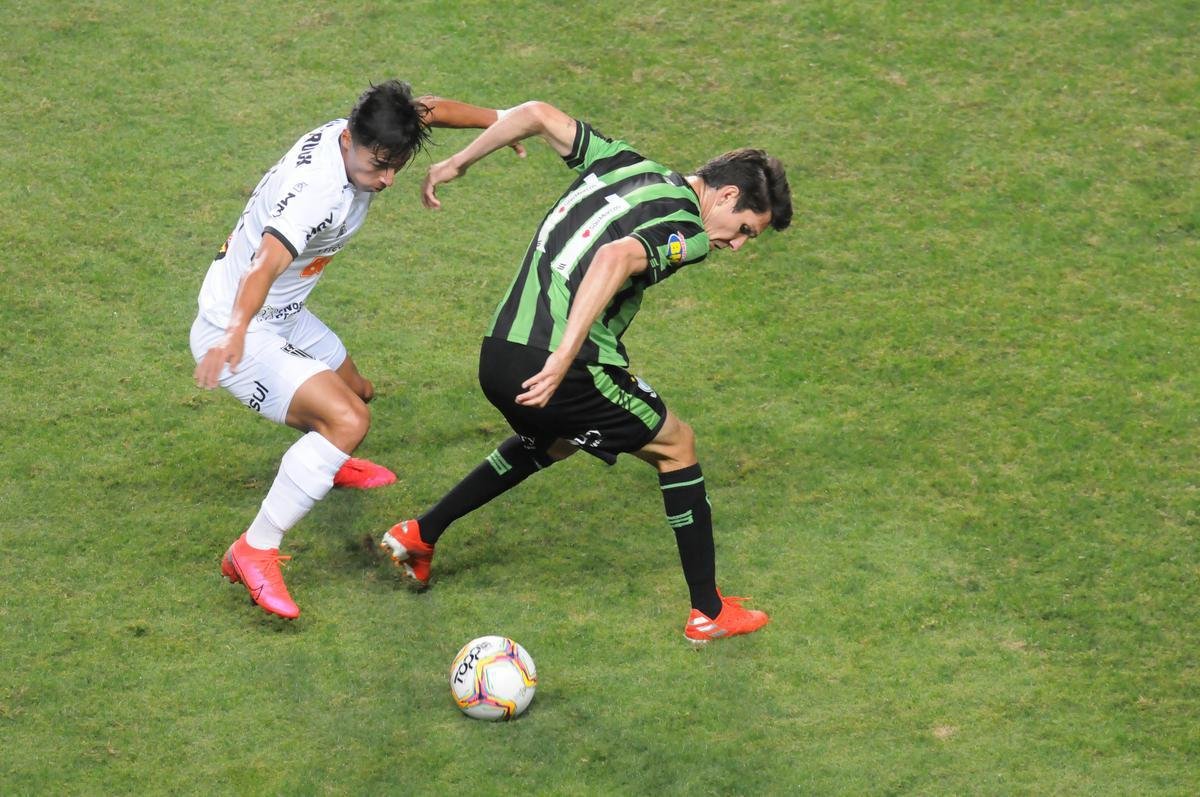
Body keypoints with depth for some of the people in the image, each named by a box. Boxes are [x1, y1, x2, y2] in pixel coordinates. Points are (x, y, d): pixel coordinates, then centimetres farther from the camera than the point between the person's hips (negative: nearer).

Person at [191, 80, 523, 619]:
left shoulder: (362, 138, -8)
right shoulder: (317, 191, -35)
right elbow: (267, 262, -51)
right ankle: (254, 551, -19)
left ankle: (325, 465, 66)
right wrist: (235, 332, -67)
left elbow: (428, 109, 13)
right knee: (347, 421, -27)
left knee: (354, 391, 31)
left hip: (284, 317, 10)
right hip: (236, 332, -10)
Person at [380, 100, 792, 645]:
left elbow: (538, 115, 14)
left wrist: (456, 163, 24)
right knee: (676, 446, 14)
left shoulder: (624, 164, 15)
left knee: (553, 441, 37)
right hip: (560, 372, -8)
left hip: (497, 358, 8)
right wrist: (563, 360, -34)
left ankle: (420, 534, 36)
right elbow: (614, 258, -28)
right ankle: (709, 612, 19)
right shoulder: (687, 231, -8)